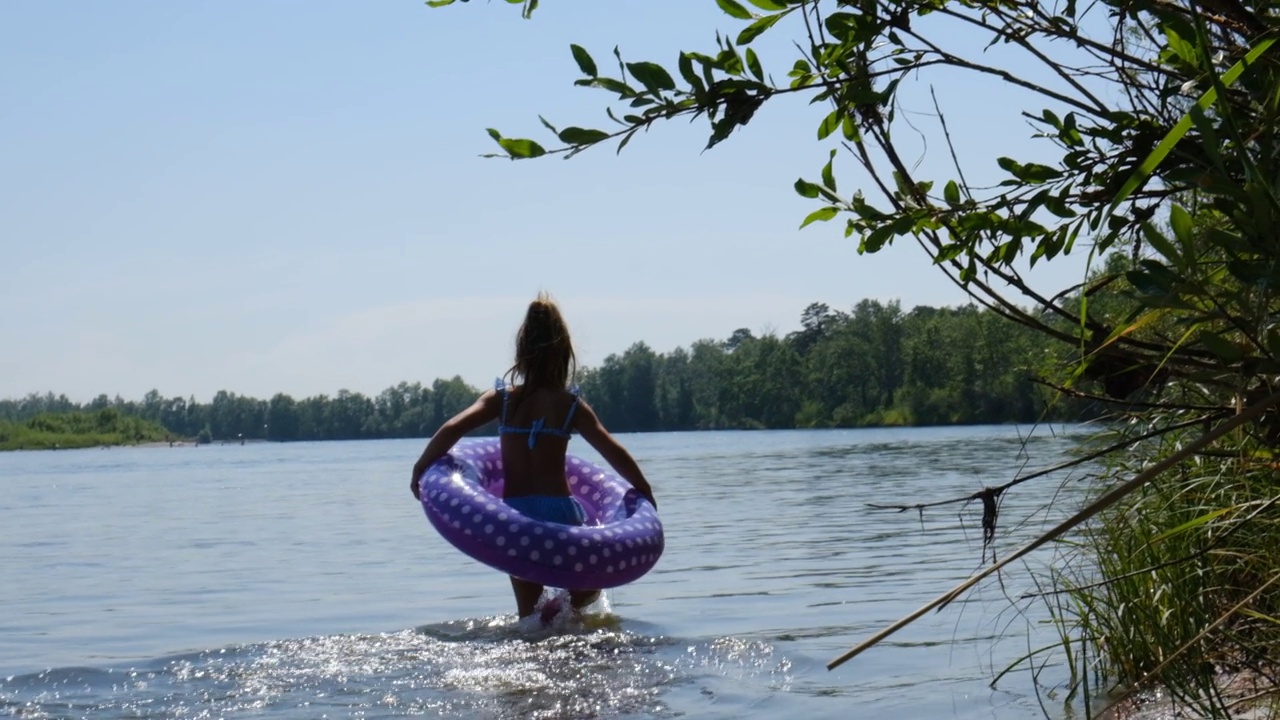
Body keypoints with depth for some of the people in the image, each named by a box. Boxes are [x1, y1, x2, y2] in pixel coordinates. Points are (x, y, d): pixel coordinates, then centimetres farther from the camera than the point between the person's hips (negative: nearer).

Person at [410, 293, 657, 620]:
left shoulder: (502, 398, 1)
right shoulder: (572, 405, -1)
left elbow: (451, 429, -10)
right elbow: (614, 452, -3)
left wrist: (420, 469, 2)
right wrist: (645, 493, 10)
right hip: (560, 510, -2)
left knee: (529, 610, 19)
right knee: (588, 591, 19)